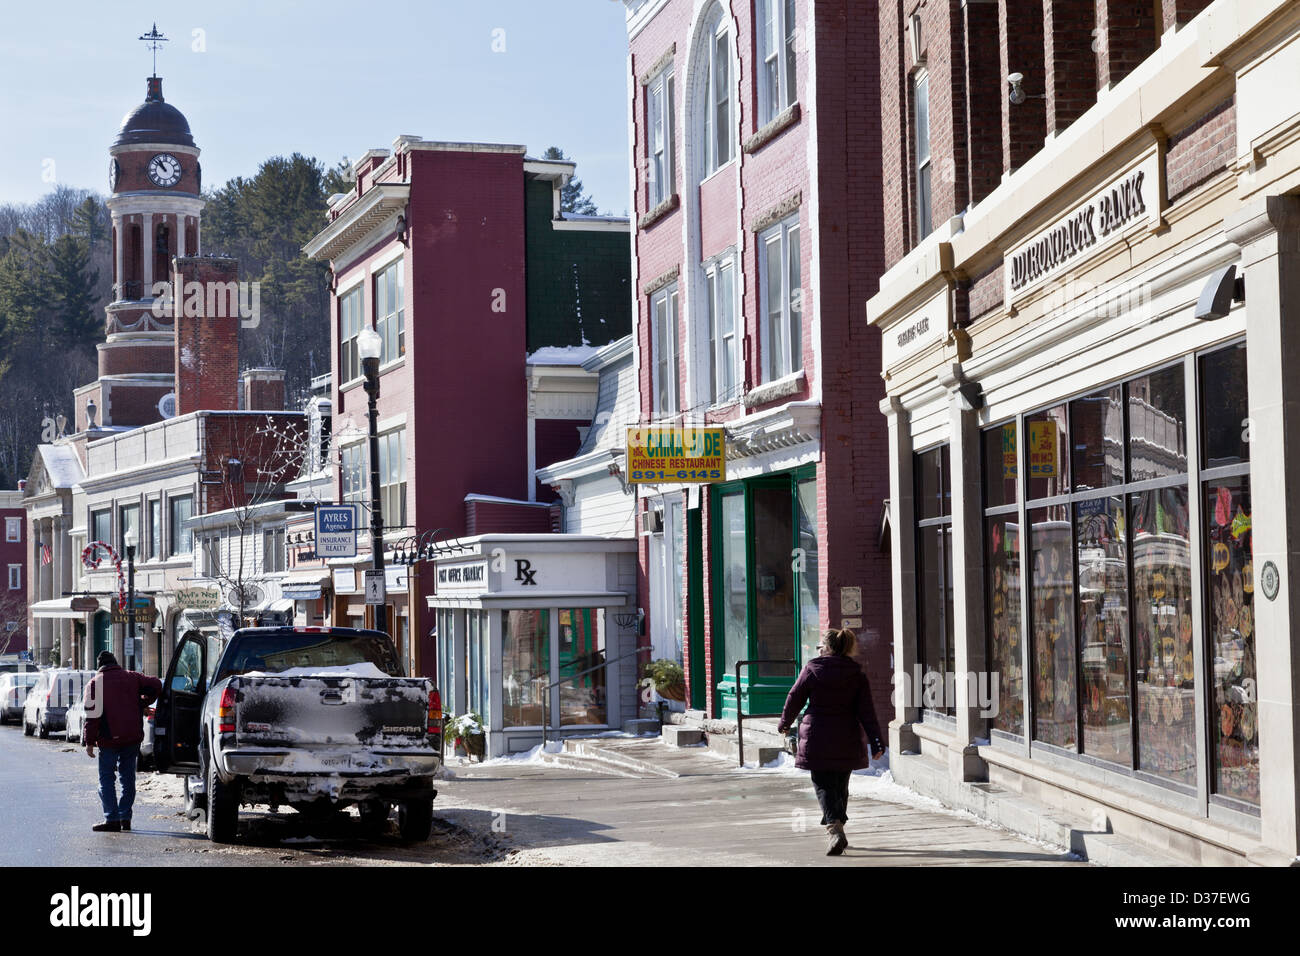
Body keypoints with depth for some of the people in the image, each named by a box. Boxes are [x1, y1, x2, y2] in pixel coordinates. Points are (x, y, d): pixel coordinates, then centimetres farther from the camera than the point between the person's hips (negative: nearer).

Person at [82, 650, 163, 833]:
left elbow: (92, 715, -8)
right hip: (133, 737, 4)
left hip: (109, 739, -4)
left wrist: (89, 741, -6)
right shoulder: (131, 677, 9)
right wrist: (142, 704, 15)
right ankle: (125, 818, 13)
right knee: (128, 777, 12)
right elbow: (156, 685, 6)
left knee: (107, 779, 1)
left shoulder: (95, 683, -2)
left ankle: (112, 819, -7)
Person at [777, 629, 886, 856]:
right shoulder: (856, 675, 0)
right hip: (847, 741, 3)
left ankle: (834, 830, -21)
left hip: (817, 739, -3)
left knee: (823, 786, -1)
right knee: (840, 786, 17)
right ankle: (836, 827, 26)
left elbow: (794, 699, 3)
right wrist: (875, 741, -5)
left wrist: (784, 723, 20)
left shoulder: (812, 669, -5)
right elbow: (866, 711, -5)